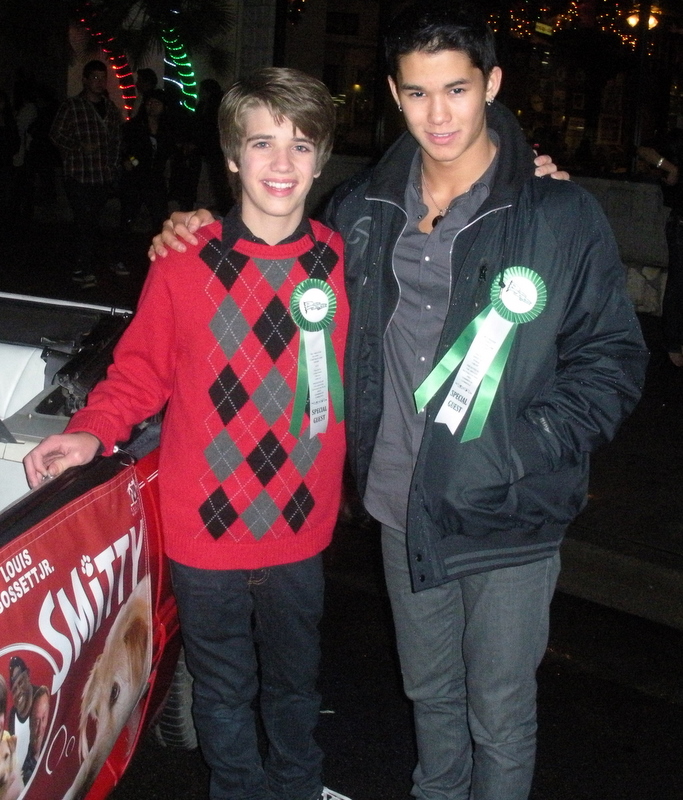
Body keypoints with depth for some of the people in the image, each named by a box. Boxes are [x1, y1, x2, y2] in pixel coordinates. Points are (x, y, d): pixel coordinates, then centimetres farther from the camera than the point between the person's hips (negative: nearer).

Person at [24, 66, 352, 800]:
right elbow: (140, 373, -1)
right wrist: (91, 432, -17)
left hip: (299, 527, 2)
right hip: (205, 525, -2)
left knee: (294, 678, 23)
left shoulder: (341, 262, -4)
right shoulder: (183, 266, -10)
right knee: (223, 688, 18)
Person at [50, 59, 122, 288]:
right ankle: (85, 270, -8)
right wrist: (79, 146, -14)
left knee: (91, 223, 7)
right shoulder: (71, 106, 0)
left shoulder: (111, 108, 15)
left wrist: (113, 164, 12)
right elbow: (56, 134, -2)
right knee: (84, 222, -11)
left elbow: (117, 139, 20)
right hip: (78, 175, -5)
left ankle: (82, 269, 14)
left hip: (103, 176, 5)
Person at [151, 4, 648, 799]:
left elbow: (612, 358, -8)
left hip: (511, 520, -4)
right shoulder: (363, 209, 2)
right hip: (402, 507, 4)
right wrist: (205, 230, 5)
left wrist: (524, 450, -21)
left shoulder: (561, 215, -12)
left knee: (499, 716, 13)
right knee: (430, 694, 25)